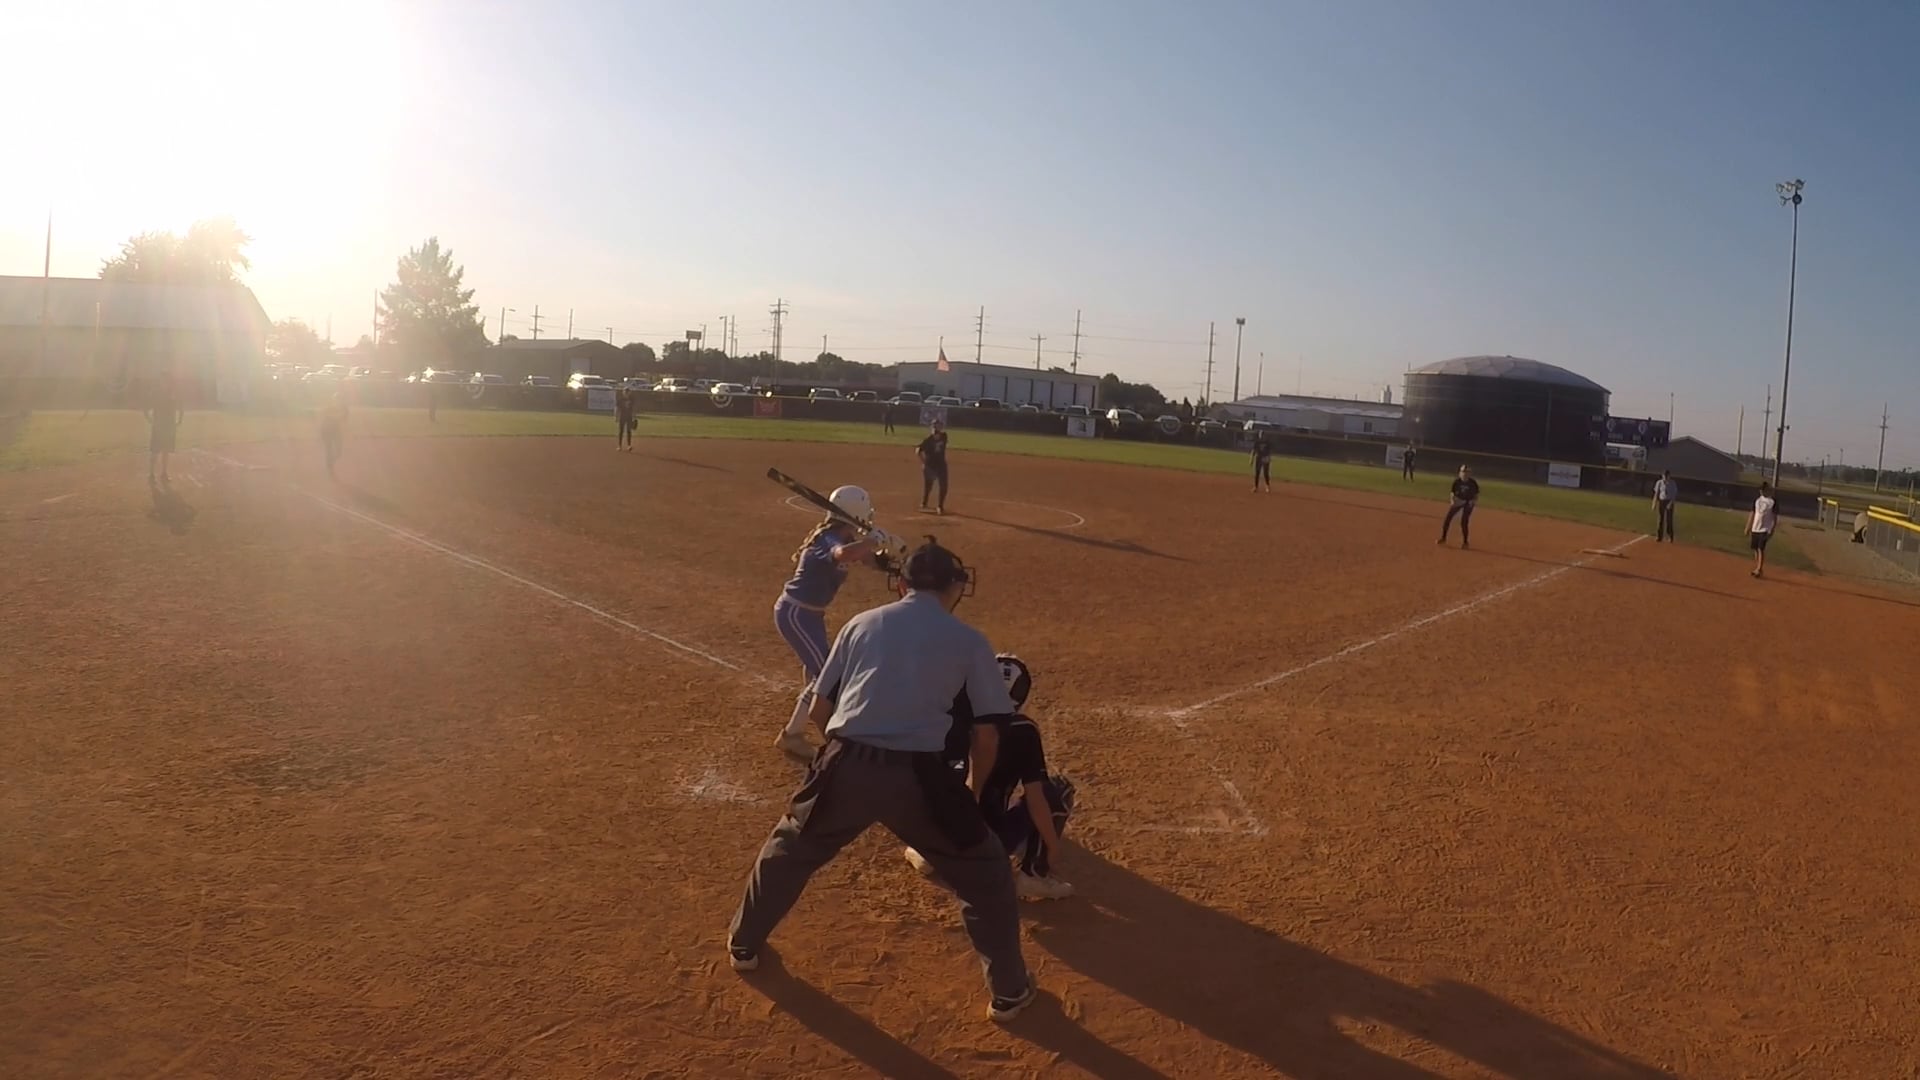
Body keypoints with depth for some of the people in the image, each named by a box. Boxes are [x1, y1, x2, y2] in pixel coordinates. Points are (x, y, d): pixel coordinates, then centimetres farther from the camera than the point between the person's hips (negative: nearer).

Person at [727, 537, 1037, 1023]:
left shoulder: (862, 623, 15)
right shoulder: (968, 640, 9)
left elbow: (818, 711, 16)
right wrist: (967, 793, 24)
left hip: (846, 766, 3)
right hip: (918, 776, -2)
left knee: (789, 849, 31)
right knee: (985, 871, 20)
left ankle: (743, 944, 48)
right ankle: (1009, 990, 26)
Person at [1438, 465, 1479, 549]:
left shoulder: (1473, 483, -18)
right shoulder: (1457, 481, -13)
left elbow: (1476, 494, -5)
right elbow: (1453, 492, -4)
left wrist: (1475, 501, -21)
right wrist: (1453, 499, -22)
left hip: (1468, 503, -3)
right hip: (1458, 502, 3)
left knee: (1464, 522, -8)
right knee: (1447, 518, 2)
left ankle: (1465, 542, 8)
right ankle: (1443, 538, 19)